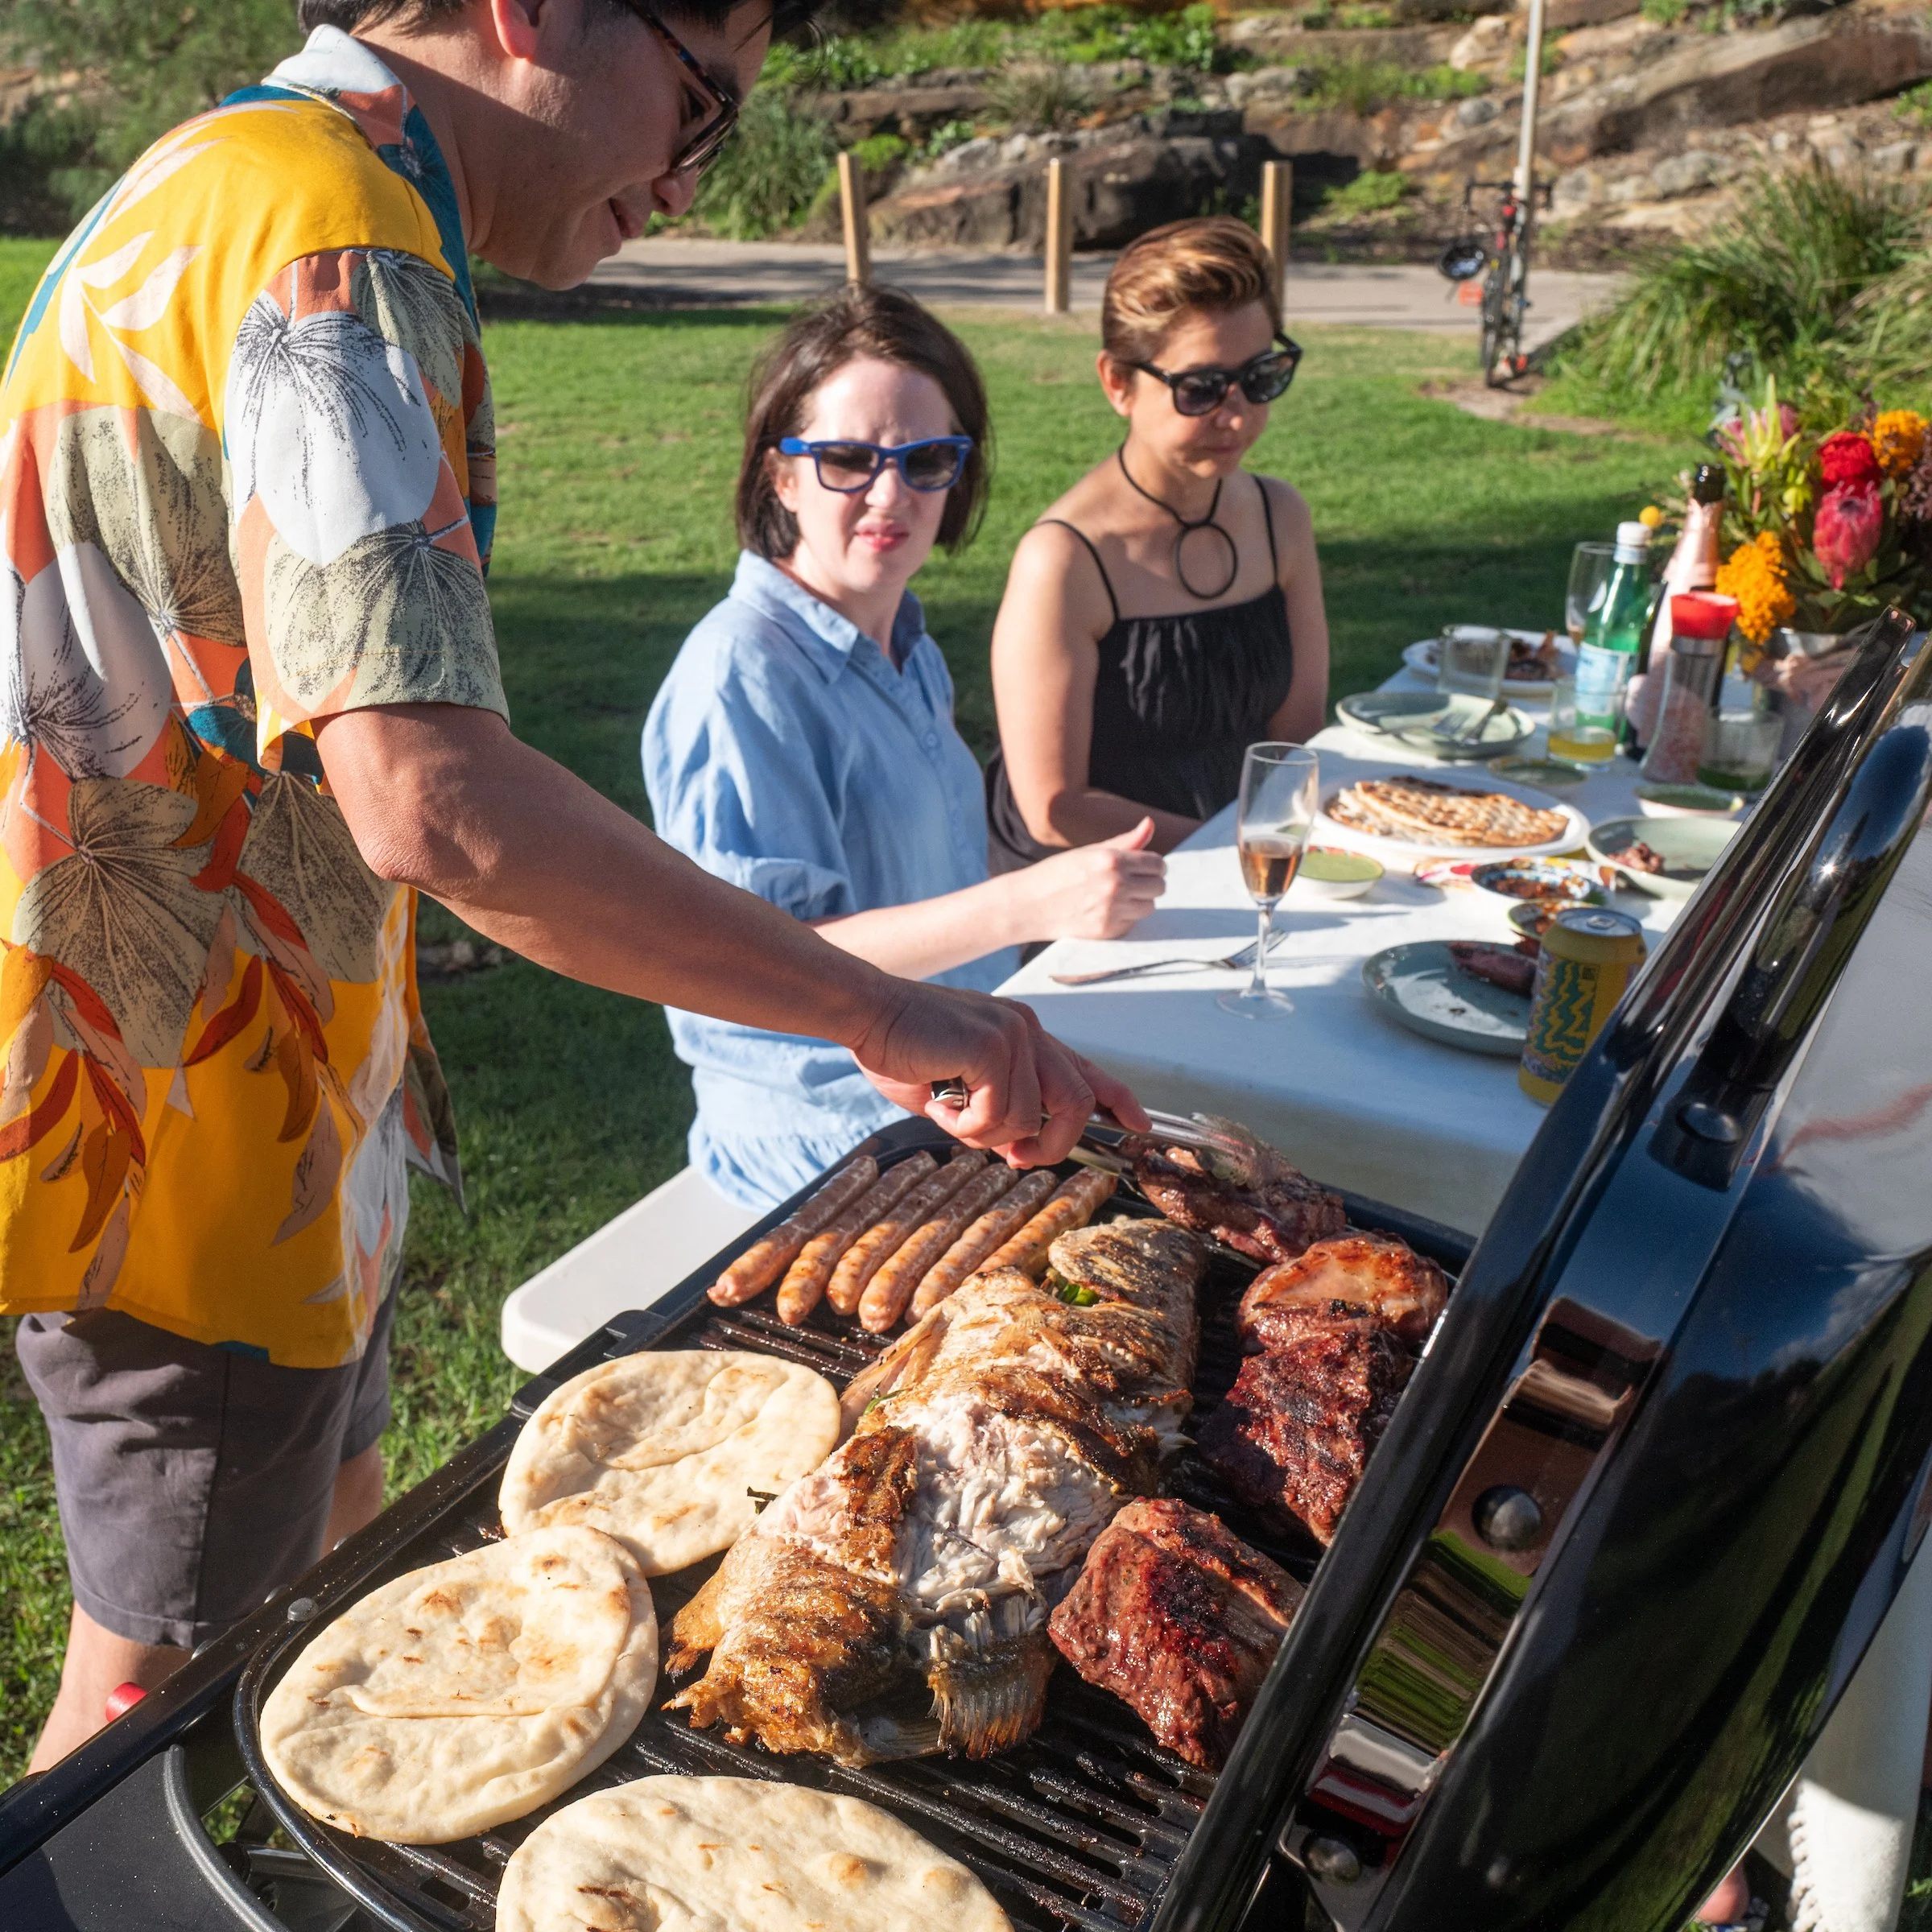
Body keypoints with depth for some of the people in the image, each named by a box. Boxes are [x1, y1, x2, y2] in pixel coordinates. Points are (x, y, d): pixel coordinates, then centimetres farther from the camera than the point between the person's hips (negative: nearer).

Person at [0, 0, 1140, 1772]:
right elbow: (434, 801, -37)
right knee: (171, 1679, 12)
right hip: (178, 1119, -10)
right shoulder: (334, 244, -24)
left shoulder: (239, 185, 12)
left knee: (338, 1557, 26)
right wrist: (878, 1008, -30)